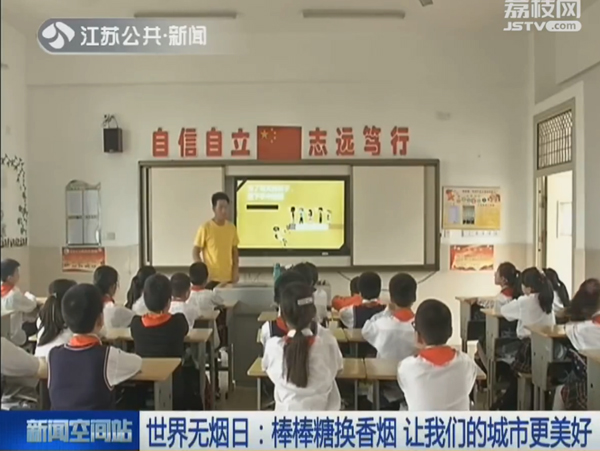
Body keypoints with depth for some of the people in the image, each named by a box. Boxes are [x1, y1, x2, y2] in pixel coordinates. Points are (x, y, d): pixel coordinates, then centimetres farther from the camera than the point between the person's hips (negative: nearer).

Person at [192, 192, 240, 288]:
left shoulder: (231, 228, 5)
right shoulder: (205, 228, -8)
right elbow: (195, 253, -4)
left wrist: (236, 271, 3)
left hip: (228, 278, 4)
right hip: (211, 278, -4)